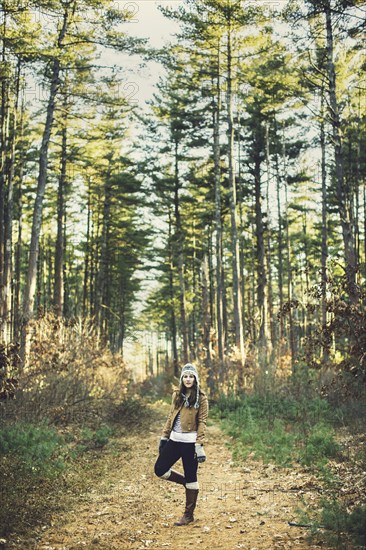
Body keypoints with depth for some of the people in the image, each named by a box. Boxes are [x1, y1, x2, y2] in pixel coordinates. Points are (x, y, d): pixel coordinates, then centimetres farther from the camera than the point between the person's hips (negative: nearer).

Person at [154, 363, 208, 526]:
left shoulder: (201, 398, -6)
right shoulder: (177, 395, 10)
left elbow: (202, 422, -10)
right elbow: (170, 416, 14)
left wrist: (199, 445, -16)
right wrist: (164, 436, 10)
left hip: (189, 442, -6)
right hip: (174, 440, 6)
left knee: (191, 477, 3)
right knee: (159, 469, 4)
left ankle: (188, 515, 16)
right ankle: (187, 483, 25)